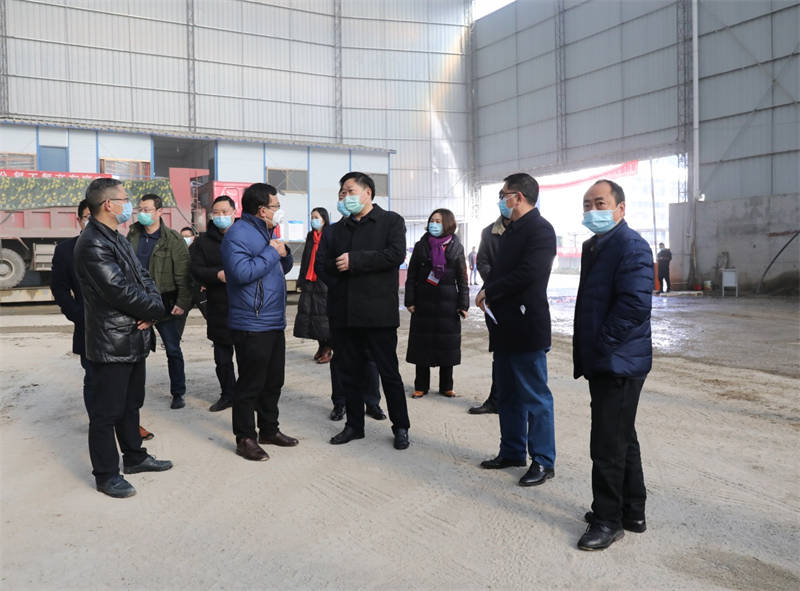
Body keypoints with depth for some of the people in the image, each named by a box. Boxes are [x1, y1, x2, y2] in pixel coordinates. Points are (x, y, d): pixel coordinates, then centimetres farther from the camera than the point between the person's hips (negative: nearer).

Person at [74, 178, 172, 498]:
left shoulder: (119, 240, 15)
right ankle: (106, 474, 15)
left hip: (134, 339, 10)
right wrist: (155, 308, -10)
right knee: (106, 411, 3)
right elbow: (120, 291, -24)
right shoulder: (92, 244, -18)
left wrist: (153, 306, -8)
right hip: (110, 343, -10)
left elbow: (143, 278, 12)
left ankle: (134, 456, 36)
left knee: (131, 403, 21)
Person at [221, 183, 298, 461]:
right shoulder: (238, 234, -13)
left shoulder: (265, 232, 18)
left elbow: (284, 268, 23)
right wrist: (272, 252, -18)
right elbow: (242, 272, -26)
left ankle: (269, 429, 30)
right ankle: (245, 438, 11)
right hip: (251, 326, -10)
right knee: (250, 385, -1)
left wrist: (284, 252, 2)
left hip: (274, 323, 10)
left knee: (273, 381, 17)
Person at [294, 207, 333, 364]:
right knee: (308, 312, 6)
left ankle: (328, 349, 5)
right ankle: (321, 346, 18)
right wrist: (301, 281, 13)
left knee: (324, 314, -4)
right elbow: (305, 259, 16)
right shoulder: (310, 236, 14)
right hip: (309, 282, 6)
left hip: (324, 282, -6)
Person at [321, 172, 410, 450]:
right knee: (350, 372, 12)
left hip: (378, 311, -6)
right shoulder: (341, 227, 18)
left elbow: (396, 254, -15)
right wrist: (337, 266, -8)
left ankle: (401, 427, 16)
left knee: (389, 372, 2)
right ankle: (354, 425, 26)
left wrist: (354, 260, -16)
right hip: (346, 311, 6)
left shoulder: (391, 221, 0)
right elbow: (328, 262, 16)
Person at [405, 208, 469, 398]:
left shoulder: (455, 247, 4)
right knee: (422, 344, 3)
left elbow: (462, 278, 4)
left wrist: (463, 304, -2)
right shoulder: (421, 246, 5)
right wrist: (410, 301, -2)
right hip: (424, 301, 1)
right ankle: (421, 386, 14)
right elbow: (411, 276, 5)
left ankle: (446, 386, 17)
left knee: (447, 344, 4)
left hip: (448, 302, 0)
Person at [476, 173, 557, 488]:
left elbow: (529, 273, -23)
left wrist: (489, 291, -13)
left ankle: (543, 461, 12)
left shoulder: (539, 229, -12)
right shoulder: (511, 230, 16)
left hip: (526, 328, -10)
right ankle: (512, 452, 30)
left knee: (535, 396, 1)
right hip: (504, 326, 10)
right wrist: (489, 293, -3)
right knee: (507, 394, 17)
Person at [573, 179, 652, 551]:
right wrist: (583, 348, 12)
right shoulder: (594, 246, 15)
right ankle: (632, 513, 33)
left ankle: (609, 520, 14)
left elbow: (635, 305, -25)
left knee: (608, 445, -1)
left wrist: (600, 345, -18)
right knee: (622, 440, 19)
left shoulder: (631, 246, -15)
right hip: (603, 362, 10)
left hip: (619, 363, -10)